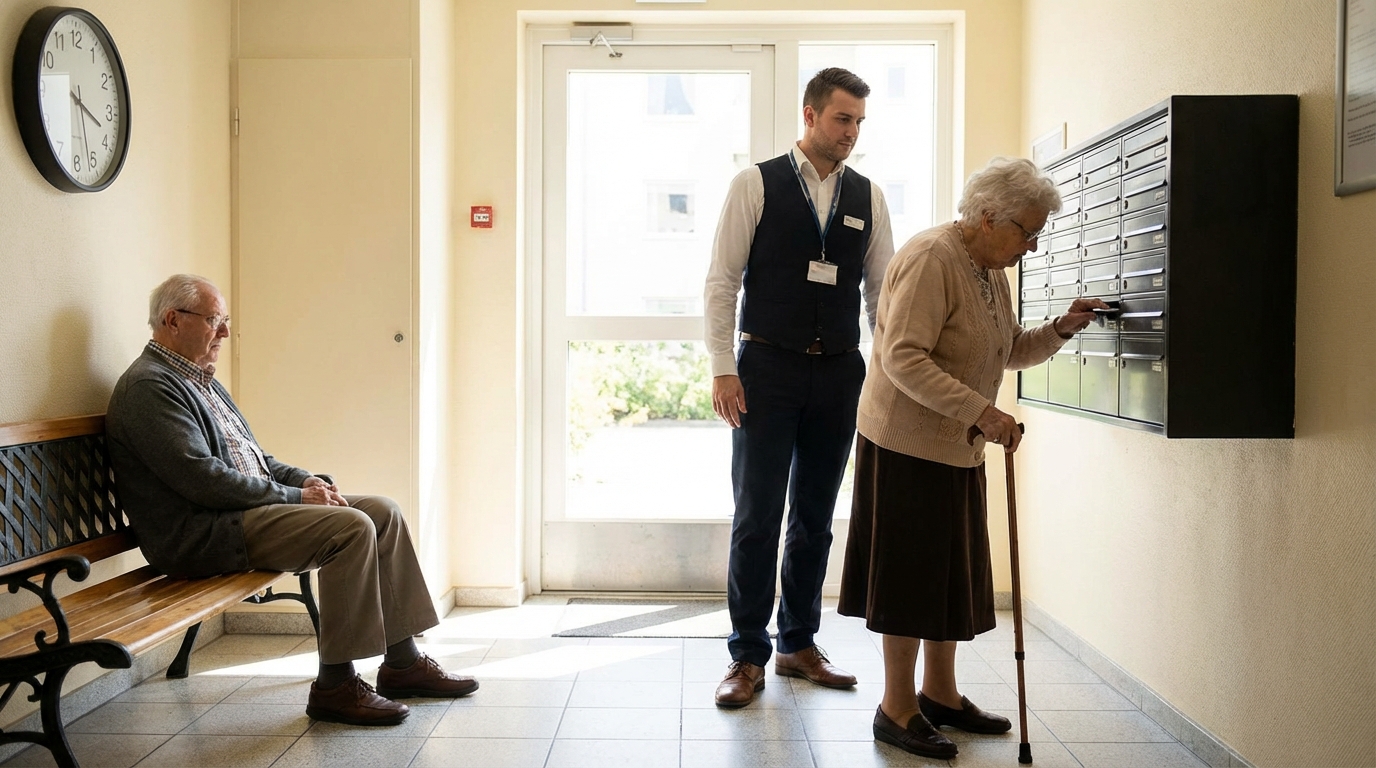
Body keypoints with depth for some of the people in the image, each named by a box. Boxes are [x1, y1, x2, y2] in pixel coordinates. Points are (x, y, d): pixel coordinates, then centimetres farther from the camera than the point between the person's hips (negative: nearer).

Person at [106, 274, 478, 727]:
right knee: (351, 526, -26)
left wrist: (307, 481, 4)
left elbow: (253, 458, 24)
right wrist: (295, 497, -16)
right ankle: (335, 686, -16)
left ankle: (402, 663, 4)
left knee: (384, 513, 0)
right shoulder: (148, 387, -12)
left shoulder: (201, 381, 20)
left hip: (247, 507, 10)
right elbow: (202, 479, -21)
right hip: (201, 536, -10)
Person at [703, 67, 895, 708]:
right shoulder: (755, 185, 0)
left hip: (839, 372, 4)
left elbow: (883, 291, 11)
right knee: (757, 516, -1)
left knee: (815, 517, 12)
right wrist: (723, 368, -11)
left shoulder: (868, 198, 10)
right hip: (767, 367, -3)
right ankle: (747, 656, 12)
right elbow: (721, 281, -3)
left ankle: (799, 644, 26)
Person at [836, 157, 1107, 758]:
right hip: (907, 440, -9)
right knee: (911, 569, -2)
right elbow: (903, 360, -26)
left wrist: (1061, 328, 4)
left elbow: (1010, 352, 21)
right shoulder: (930, 258, -18)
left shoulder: (991, 269, 12)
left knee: (950, 568, 14)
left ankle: (940, 693, 27)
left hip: (954, 445, 9)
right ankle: (897, 709, 11)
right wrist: (983, 412, -29)